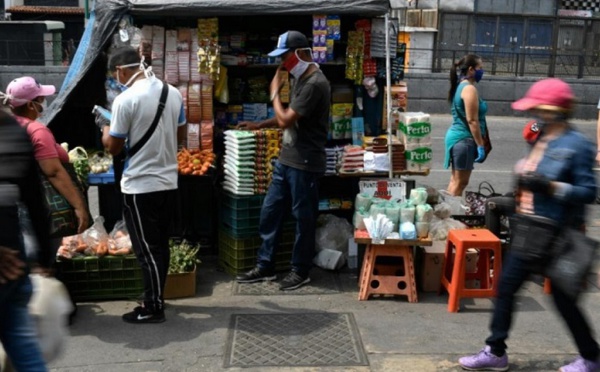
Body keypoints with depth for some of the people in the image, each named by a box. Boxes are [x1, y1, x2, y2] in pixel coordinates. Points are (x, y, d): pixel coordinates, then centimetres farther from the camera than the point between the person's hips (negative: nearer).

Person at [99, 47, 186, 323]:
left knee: (147, 251, 2)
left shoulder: (126, 99, -16)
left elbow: (113, 147, -8)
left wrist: (106, 130, 12)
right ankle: (155, 297, 30)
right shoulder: (173, 93, 4)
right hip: (168, 183, 7)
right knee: (160, 246, 17)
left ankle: (153, 308, 11)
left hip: (140, 187, -7)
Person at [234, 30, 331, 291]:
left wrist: (274, 91, -7)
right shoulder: (301, 79, 13)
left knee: (303, 217, 4)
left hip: (304, 163, -10)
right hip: (286, 159, 10)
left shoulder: (315, 84, -19)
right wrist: (259, 125, 17)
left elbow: (286, 120, -21)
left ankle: (300, 271, 18)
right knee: (270, 212, 13)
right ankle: (265, 266, 24)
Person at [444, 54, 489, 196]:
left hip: (457, 136, 10)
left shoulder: (461, 86, 14)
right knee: (460, 182, -4)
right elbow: (472, 120, -20)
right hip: (464, 139, -10)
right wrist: (480, 145, -18)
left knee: (455, 180, 14)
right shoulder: (469, 89, -15)